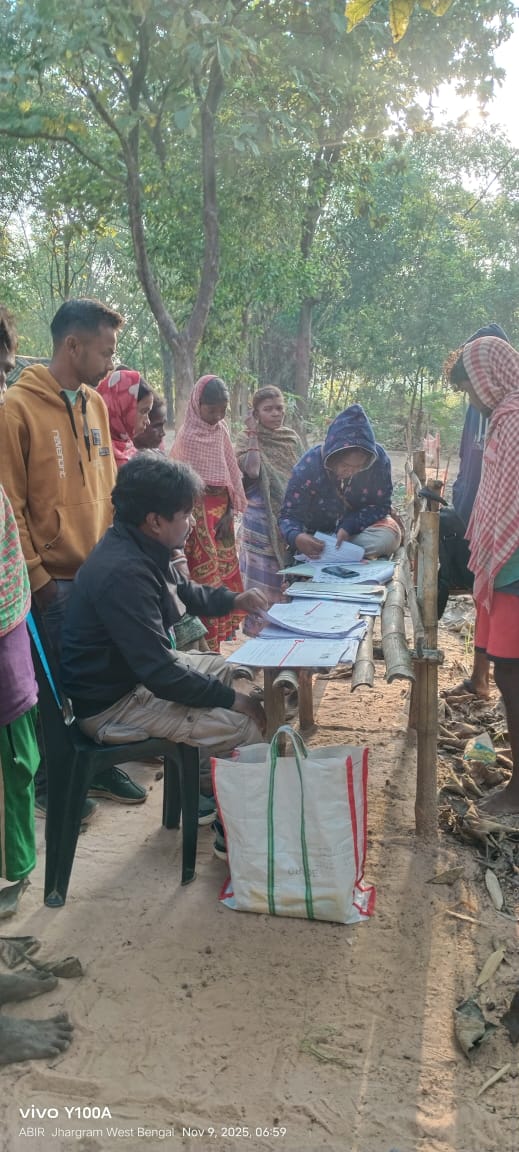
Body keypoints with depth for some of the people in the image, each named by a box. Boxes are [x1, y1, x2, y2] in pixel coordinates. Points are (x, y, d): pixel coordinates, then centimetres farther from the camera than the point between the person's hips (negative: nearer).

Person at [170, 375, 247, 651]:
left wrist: (230, 513, 0)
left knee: (226, 572, 9)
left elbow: (231, 475, 9)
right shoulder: (187, 435, -10)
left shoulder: (221, 431, 7)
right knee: (204, 576, -5)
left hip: (222, 513, 6)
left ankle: (223, 633, 20)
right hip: (199, 515, -6)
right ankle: (207, 646, 0)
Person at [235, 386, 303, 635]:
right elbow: (252, 470, -23)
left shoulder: (292, 438, 9)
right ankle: (260, 626, 10)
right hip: (262, 518, -4)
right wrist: (253, 433, -16)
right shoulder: (247, 438, -4)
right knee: (264, 577, -1)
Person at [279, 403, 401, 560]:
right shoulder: (308, 466, -28)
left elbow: (381, 505, -15)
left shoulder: (378, 459, -25)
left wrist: (348, 527, -32)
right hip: (318, 533, 0)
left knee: (389, 536, -29)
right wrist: (296, 537, -48)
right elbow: (289, 515, -23)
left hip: (360, 524, 0)